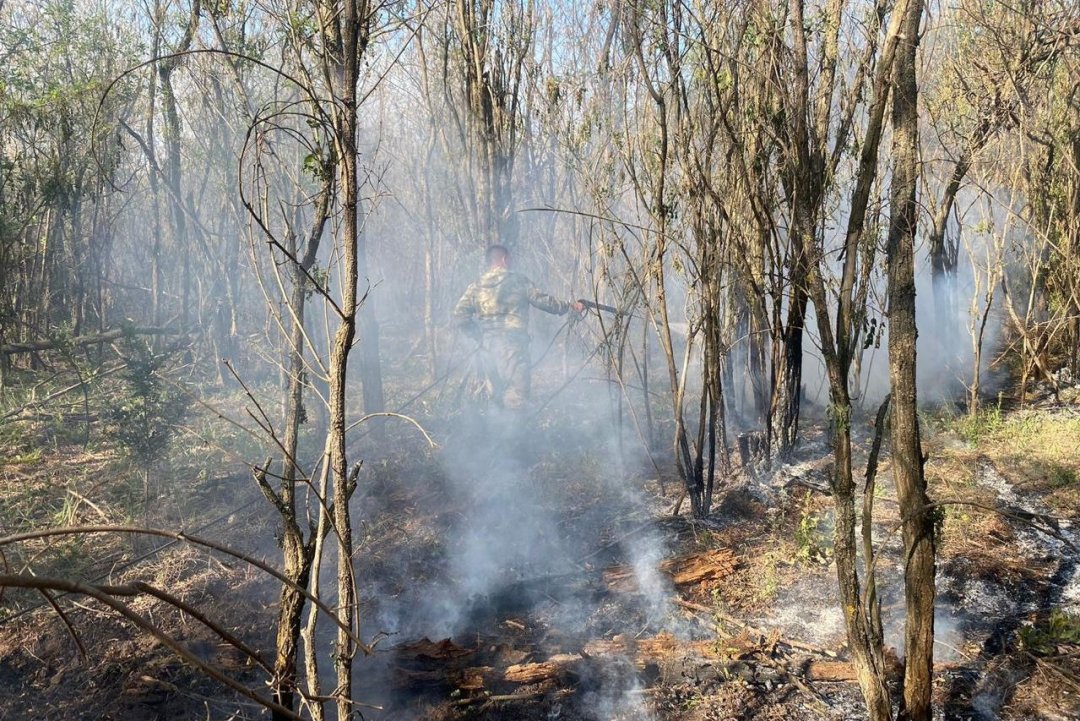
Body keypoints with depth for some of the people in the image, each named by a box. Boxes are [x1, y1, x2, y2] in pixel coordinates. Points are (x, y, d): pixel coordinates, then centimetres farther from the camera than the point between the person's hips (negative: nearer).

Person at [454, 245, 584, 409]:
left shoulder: (476, 287, 11)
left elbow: (460, 313, 3)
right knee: (517, 394, -5)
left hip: (487, 346, 5)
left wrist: (478, 334, 12)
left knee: (497, 393, 16)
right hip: (512, 344, -5)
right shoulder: (518, 281, 1)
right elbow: (541, 300, 0)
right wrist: (568, 305, 13)